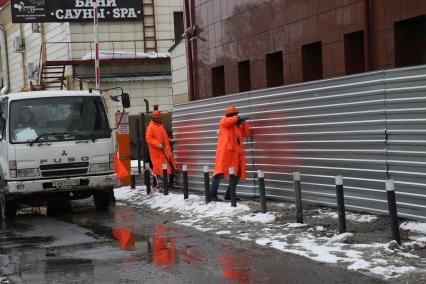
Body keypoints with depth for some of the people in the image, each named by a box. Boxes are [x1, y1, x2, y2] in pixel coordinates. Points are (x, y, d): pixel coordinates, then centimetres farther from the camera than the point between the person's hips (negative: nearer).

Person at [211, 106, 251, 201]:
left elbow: (247, 133, 23)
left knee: (237, 174, 6)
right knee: (220, 172, -13)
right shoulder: (224, 120, 6)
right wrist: (237, 118, -13)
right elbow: (226, 121, -18)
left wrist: (243, 122, 12)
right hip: (225, 151, -8)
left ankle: (229, 194, 13)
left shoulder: (238, 126, 25)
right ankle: (213, 194, -14)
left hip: (235, 152, 8)